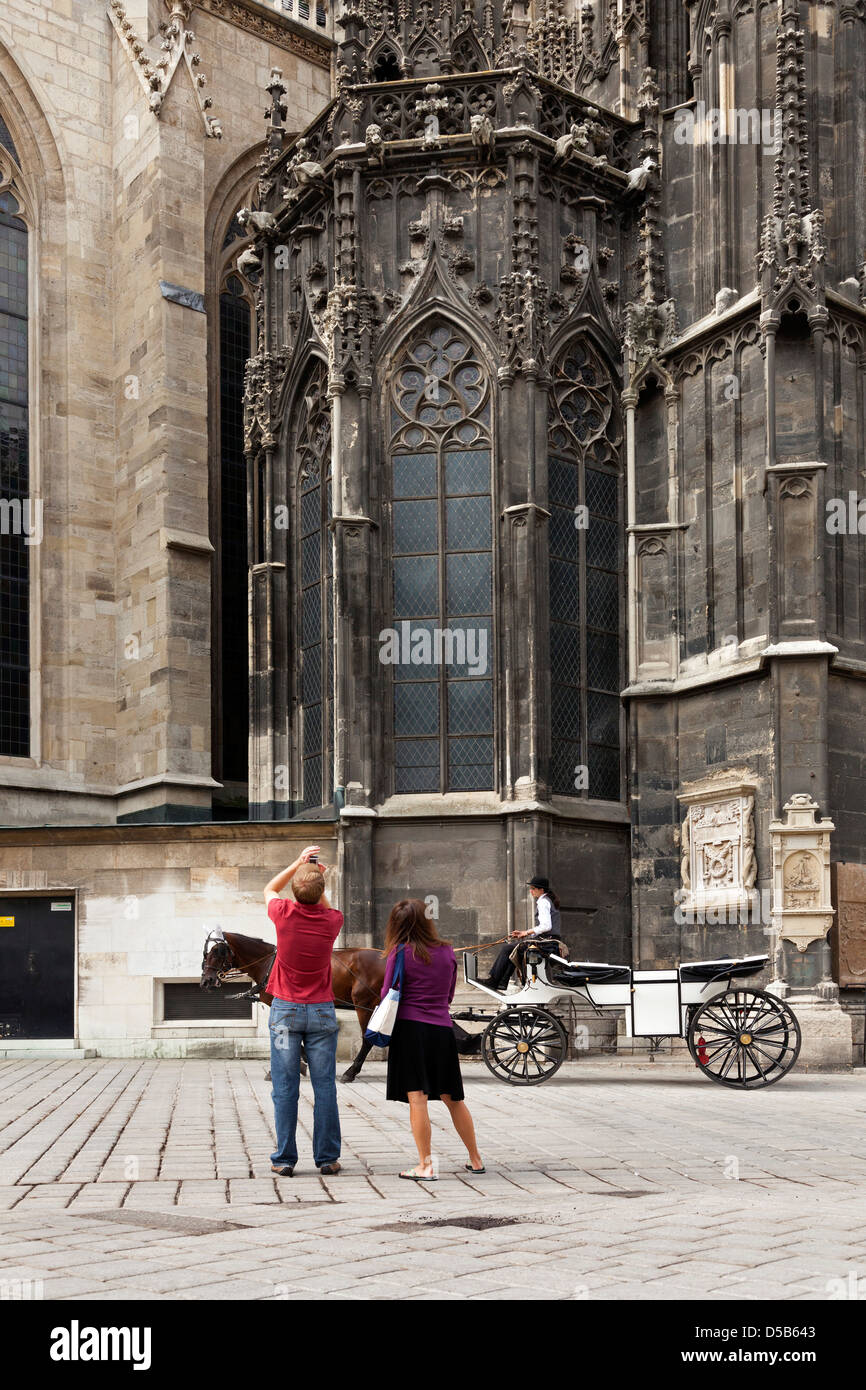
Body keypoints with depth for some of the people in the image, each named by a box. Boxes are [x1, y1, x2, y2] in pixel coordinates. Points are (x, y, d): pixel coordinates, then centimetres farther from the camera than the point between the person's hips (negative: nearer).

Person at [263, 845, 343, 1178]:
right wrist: (317, 879, 10)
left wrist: (298, 863, 14)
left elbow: (269, 889, 15)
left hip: (285, 1011, -1)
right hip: (321, 1012, 1)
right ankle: (327, 1158, 6)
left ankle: (284, 1159, 2)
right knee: (324, 1087, 4)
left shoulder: (285, 914, -10)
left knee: (285, 1087, 1)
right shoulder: (332, 920, -5)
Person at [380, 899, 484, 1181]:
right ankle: (475, 1160, 23)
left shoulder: (400, 952, -5)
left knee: (417, 1099, -4)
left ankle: (425, 1166, -6)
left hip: (410, 1028, -4)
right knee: (453, 1098, 15)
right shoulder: (447, 952, 7)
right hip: (442, 1029, 4)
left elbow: (388, 995, -1)